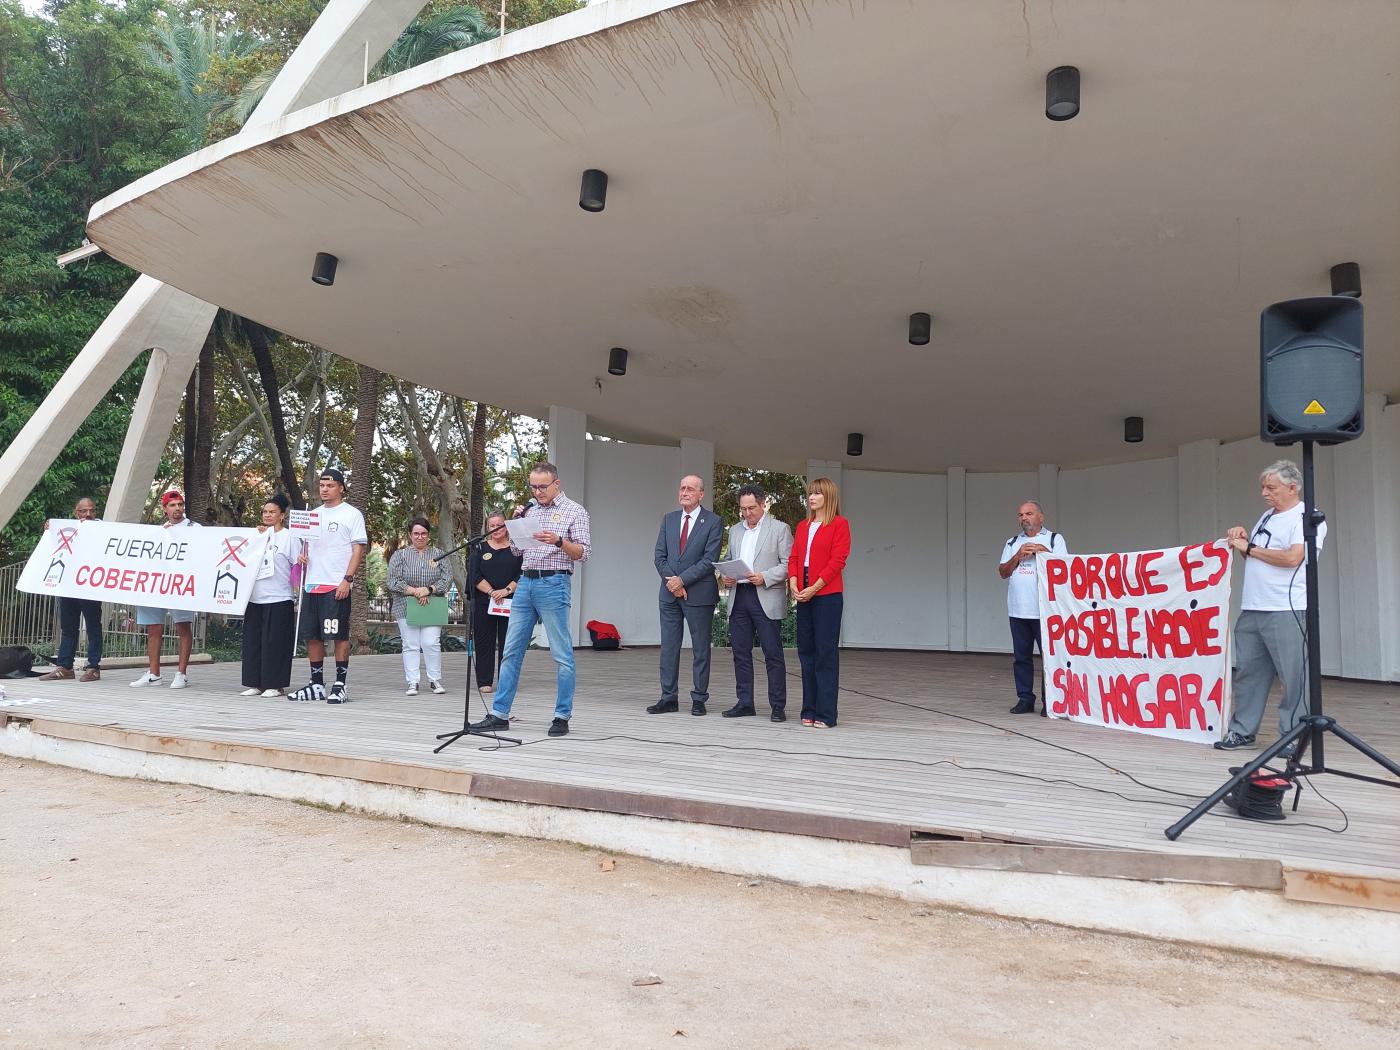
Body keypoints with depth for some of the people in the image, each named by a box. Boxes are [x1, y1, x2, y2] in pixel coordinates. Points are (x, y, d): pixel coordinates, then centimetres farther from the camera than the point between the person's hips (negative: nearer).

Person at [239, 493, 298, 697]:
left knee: (274, 642, -3)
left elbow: (299, 566, -4)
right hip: (255, 598, 6)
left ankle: (275, 685, 5)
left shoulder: (289, 537, -1)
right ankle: (254, 683, 15)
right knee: (252, 641, 7)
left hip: (278, 600, -6)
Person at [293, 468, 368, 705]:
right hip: (312, 584, 7)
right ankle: (316, 684, 18)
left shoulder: (352, 514, -1)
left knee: (339, 635, -5)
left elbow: (358, 549, -6)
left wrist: (347, 579, -15)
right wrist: (302, 555, 3)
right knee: (311, 636, 8)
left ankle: (340, 685, 2)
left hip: (337, 586, -6)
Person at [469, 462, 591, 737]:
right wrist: (517, 522, 4)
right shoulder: (530, 510, 15)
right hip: (525, 583, 6)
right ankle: (499, 714, 12)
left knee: (562, 655, -2)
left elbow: (583, 553, -7)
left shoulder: (574, 511, -1)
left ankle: (562, 717, 5)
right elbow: (516, 550, 18)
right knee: (511, 651, 6)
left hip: (554, 584, -6)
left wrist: (558, 541, -22)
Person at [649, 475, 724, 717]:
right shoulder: (669, 519, 12)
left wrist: (681, 580, -15)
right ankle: (669, 698, 14)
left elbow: (709, 560, -11)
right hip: (669, 594, 5)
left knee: (700, 648, 4)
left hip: (699, 594, -4)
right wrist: (671, 581, -7)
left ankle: (699, 699, 12)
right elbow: (659, 555, 7)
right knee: (668, 646, 7)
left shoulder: (713, 522, -3)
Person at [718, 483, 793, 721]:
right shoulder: (735, 530, 18)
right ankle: (745, 703, 16)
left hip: (766, 599, -5)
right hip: (738, 597, 5)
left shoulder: (780, 529, 2)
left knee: (773, 654, -3)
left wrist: (765, 577, -17)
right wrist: (724, 577, 3)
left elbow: (788, 564, -4)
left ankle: (778, 706, 2)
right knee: (741, 653, 7)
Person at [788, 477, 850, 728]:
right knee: (806, 650, 8)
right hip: (803, 596, 6)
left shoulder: (839, 524, -3)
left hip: (827, 595, -6)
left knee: (826, 651, -4)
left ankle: (826, 714, 1)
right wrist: (794, 585, -5)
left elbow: (837, 561, -11)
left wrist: (813, 589, -16)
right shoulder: (802, 526, 17)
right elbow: (794, 558, 12)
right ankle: (809, 710, 16)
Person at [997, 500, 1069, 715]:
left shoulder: (1054, 539, 6)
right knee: (1021, 656, 6)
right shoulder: (1012, 543, 16)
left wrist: (1044, 552, -11)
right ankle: (1025, 699, 13)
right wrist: (1018, 555, -5)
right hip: (1018, 610, 4)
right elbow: (1003, 572, 8)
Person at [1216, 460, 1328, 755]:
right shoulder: (1267, 517, 19)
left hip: (1286, 611, -8)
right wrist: (1242, 540, 8)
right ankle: (1242, 730, 16)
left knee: (1293, 677, -2)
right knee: (1248, 671, 9)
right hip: (1251, 609, 8)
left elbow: (1292, 557, -19)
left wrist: (1249, 547, -10)